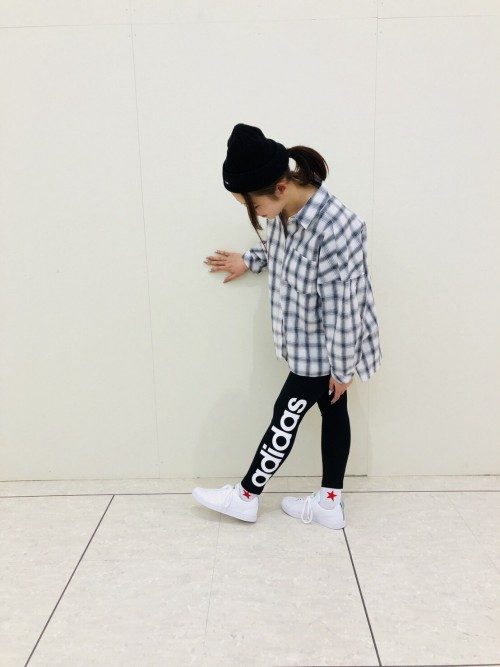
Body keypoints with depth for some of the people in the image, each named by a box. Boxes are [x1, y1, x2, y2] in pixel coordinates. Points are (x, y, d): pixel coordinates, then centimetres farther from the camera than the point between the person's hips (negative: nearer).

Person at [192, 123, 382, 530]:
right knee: (332, 410, 17)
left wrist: (341, 369, -17)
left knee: (286, 418, 6)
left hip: (323, 348, -8)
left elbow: (341, 310, -26)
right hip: (307, 340, 8)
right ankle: (330, 503, 32)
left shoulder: (335, 232, -34)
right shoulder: (287, 209, -8)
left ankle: (246, 496, 27)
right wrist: (249, 261, 19)